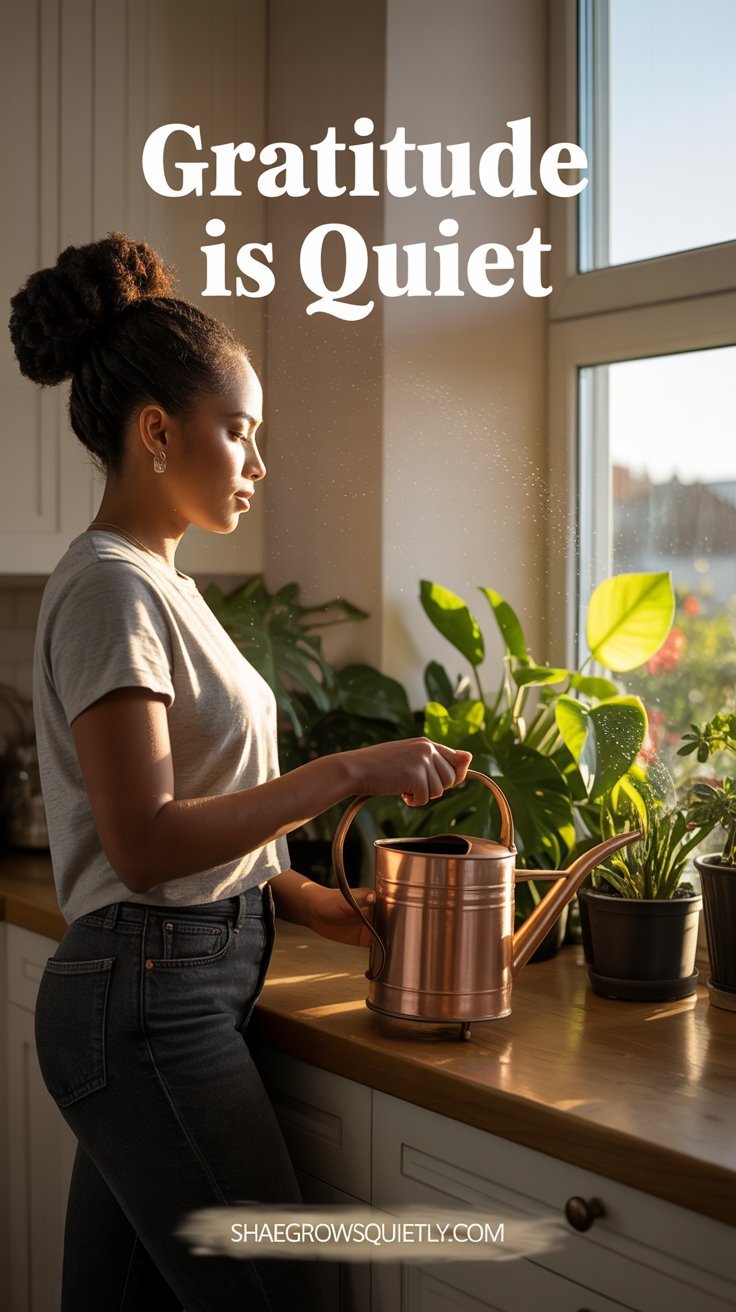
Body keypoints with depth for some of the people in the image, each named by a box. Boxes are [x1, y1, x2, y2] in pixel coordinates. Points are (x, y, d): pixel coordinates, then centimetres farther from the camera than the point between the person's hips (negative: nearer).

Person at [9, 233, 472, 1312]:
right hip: (151, 1006, -9)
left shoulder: (154, 582, 15)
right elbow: (144, 845, -21)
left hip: (157, 1003, 9)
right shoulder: (111, 590, -14)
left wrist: (308, 902, 7)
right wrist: (347, 772, -18)